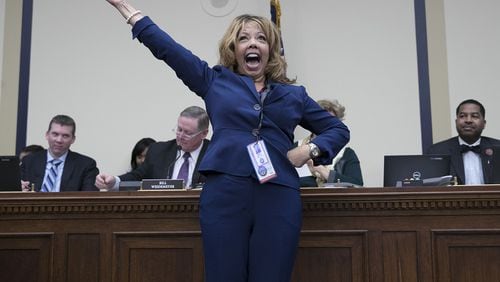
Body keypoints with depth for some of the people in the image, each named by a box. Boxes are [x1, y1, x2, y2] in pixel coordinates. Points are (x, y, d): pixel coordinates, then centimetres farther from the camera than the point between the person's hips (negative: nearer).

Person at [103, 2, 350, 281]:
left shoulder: (294, 95, 17)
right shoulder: (215, 81, 14)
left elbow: (338, 129, 23)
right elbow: (167, 47, 12)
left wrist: (312, 149, 3)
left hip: (279, 198, 1)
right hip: (224, 195, -1)